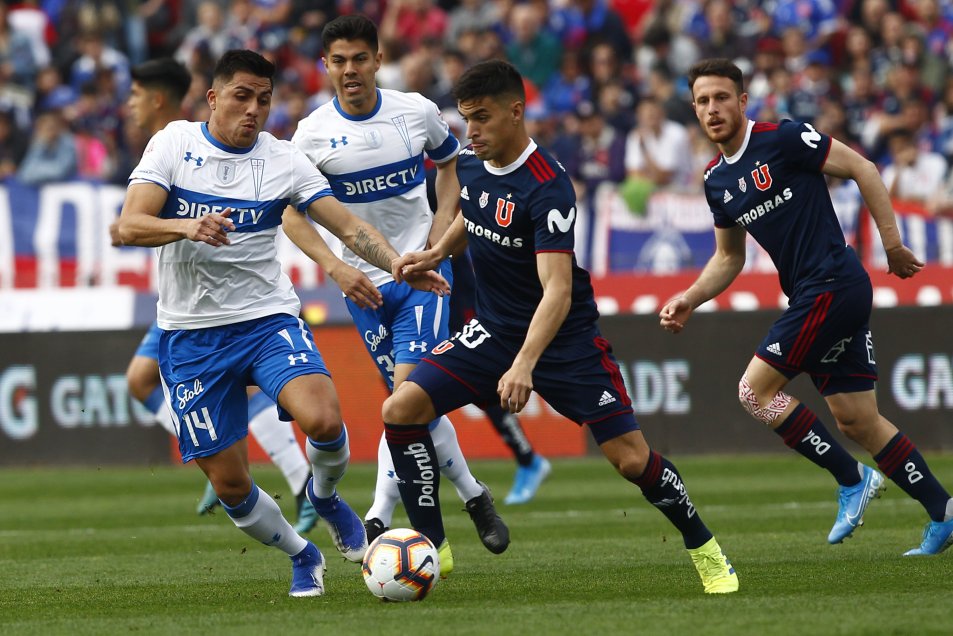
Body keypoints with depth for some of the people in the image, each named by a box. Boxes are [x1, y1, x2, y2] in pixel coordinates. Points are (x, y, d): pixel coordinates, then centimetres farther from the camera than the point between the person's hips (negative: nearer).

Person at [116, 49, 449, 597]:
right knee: (229, 483, 0)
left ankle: (325, 496, 6)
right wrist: (187, 227, -33)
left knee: (323, 420, -28)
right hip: (192, 337, 0)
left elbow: (351, 227, -6)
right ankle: (301, 556, 28)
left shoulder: (284, 161, -1)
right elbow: (130, 226, -13)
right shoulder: (174, 144, -3)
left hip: (268, 319, 0)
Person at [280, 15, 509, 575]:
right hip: (363, 283, 1)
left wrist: (445, 218, -1)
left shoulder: (417, 112, -4)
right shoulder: (313, 134, -6)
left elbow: (450, 162, 16)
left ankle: (381, 521, -15)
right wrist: (335, 267, -15)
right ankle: (473, 497, 25)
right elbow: (292, 214, -2)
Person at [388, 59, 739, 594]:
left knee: (632, 458, -12)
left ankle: (703, 547, 14)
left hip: (564, 338, -6)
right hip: (494, 330, 6)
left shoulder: (546, 187, -26)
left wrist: (524, 365, -46)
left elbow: (557, 290, -34)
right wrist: (437, 253, 6)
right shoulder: (471, 163, -3)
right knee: (400, 411, -11)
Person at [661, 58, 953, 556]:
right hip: (810, 296, 8)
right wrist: (691, 300, 9)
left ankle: (851, 478, -1)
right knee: (856, 421, 8)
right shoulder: (716, 180, 13)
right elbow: (729, 257, 24)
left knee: (755, 389, -10)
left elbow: (863, 170, -8)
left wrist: (893, 244, -8)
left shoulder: (783, 139, -11)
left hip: (833, 286, -8)